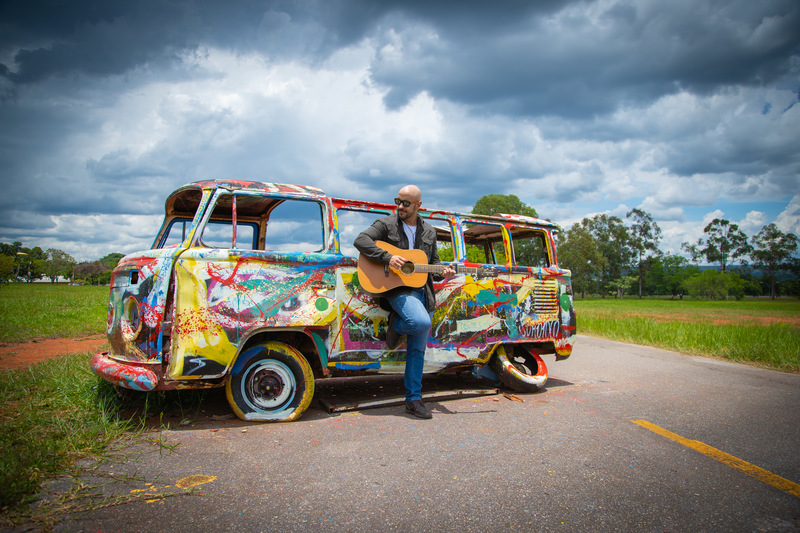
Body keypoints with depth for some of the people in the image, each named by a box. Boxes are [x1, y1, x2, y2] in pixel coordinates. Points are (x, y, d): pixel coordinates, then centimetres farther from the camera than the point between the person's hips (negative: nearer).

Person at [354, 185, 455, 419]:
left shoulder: (429, 231, 14)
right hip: (397, 288, -5)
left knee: (418, 348, 5)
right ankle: (396, 326, 1)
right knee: (422, 322, -33)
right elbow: (360, 240, -11)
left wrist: (442, 272, -1)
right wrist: (387, 258, -23)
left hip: (421, 291, 5)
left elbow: (434, 261, 22)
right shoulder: (386, 224, 0)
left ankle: (413, 399, 13)